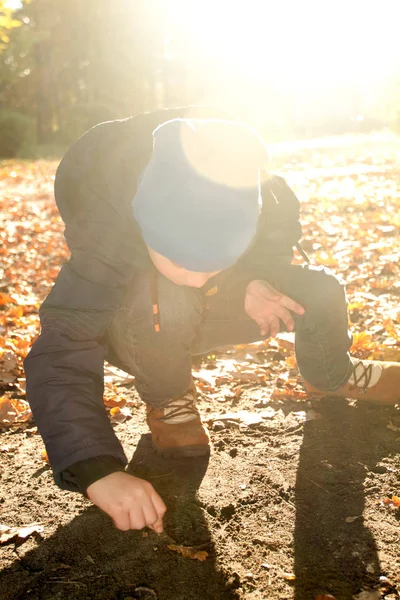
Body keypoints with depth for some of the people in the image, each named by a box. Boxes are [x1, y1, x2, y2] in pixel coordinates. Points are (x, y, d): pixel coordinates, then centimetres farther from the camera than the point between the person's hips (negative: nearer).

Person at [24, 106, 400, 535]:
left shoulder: (254, 204, -29)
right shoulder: (104, 238, -39)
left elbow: (276, 243, -6)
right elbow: (58, 359, -45)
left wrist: (250, 281, -28)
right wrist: (98, 471, -57)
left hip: (207, 313, 4)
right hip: (137, 333, -3)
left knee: (318, 290, -14)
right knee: (160, 305, -38)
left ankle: (333, 377, 18)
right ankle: (166, 399, -7)